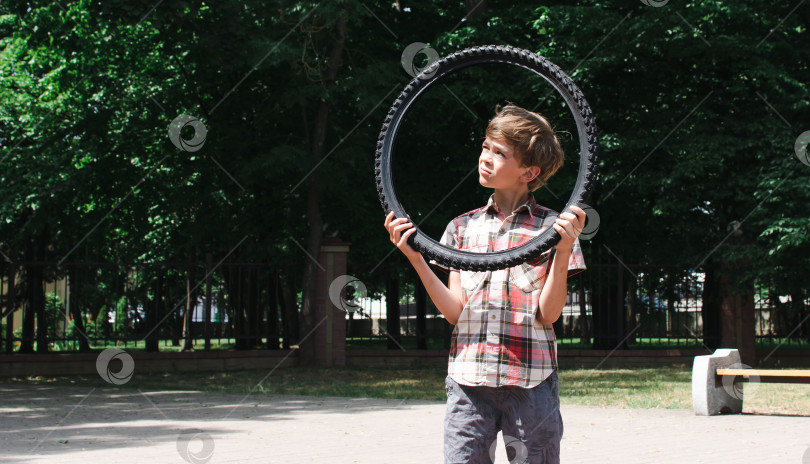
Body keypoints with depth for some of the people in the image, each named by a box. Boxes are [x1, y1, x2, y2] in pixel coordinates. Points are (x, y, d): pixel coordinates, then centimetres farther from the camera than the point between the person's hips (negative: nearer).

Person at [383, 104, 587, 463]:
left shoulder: (551, 227, 2)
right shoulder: (461, 227, 11)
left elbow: (548, 313, -4)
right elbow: (455, 312, 3)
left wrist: (564, 251, -16)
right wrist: (415, 258, -5)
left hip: (530, 383, -2)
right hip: (468, 379, 2)